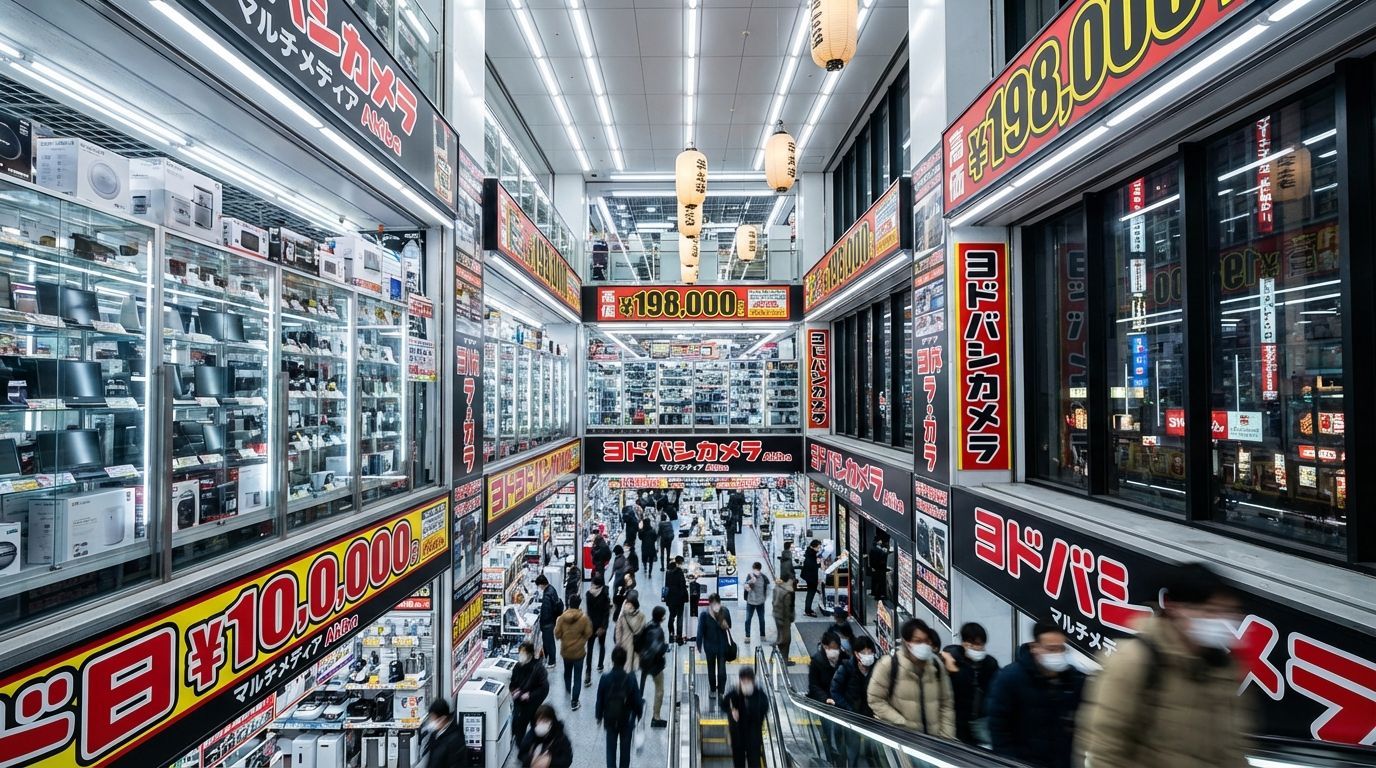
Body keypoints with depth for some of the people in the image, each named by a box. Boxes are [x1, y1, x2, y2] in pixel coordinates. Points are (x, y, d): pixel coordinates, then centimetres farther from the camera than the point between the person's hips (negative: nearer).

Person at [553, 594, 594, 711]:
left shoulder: (562, 617, -14)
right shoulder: (584, 618, -19)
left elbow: (557, 634, -8)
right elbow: (588, 634, -12)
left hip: (565, 651, 3)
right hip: (579, 651, -3)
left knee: (567, 671, 29)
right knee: (577, 677, 8)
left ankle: (568, 688, 53)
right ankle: (574, 701, 8)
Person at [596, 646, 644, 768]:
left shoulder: (605, 678, -20)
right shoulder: (631, 678, -23)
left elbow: (600, 700, -8)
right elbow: (637, 701, -13)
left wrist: (599, 716, 9)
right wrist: (638, 716, 6)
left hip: (610, 718, 1)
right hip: (627, 719, -1)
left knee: (611, 747, 16)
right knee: (625, 747, 20)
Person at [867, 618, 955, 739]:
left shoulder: (937, 665, 0)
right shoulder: (889, 665, -14)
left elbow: (946, 703, 7)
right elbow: (875, 700, -11)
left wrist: (946, 737, 0)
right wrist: (902, 724, -16)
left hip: (932, 737, 4)